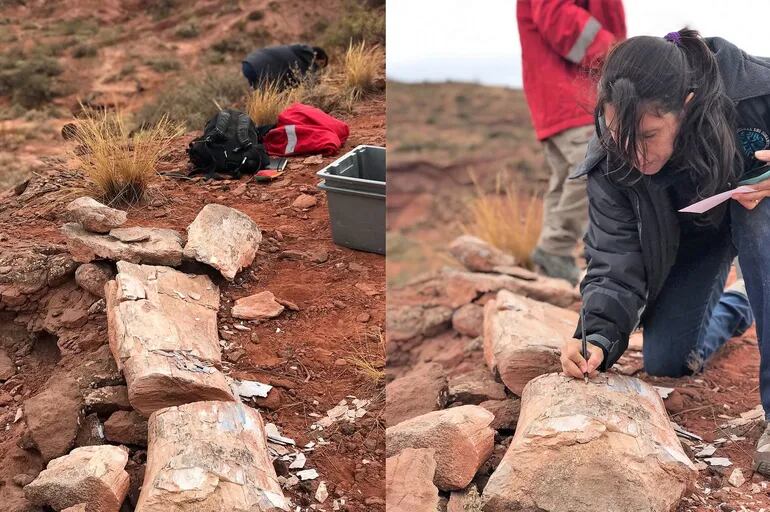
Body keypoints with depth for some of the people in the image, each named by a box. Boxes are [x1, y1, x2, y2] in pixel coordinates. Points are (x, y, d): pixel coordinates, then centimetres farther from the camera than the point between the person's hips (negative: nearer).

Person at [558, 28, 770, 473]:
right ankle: (733, 307, 34)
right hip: (691, 232, 3)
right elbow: (616, 261, -27)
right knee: (665, 363, -1)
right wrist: (597, 335, -43)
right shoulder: (610, 162, -30)